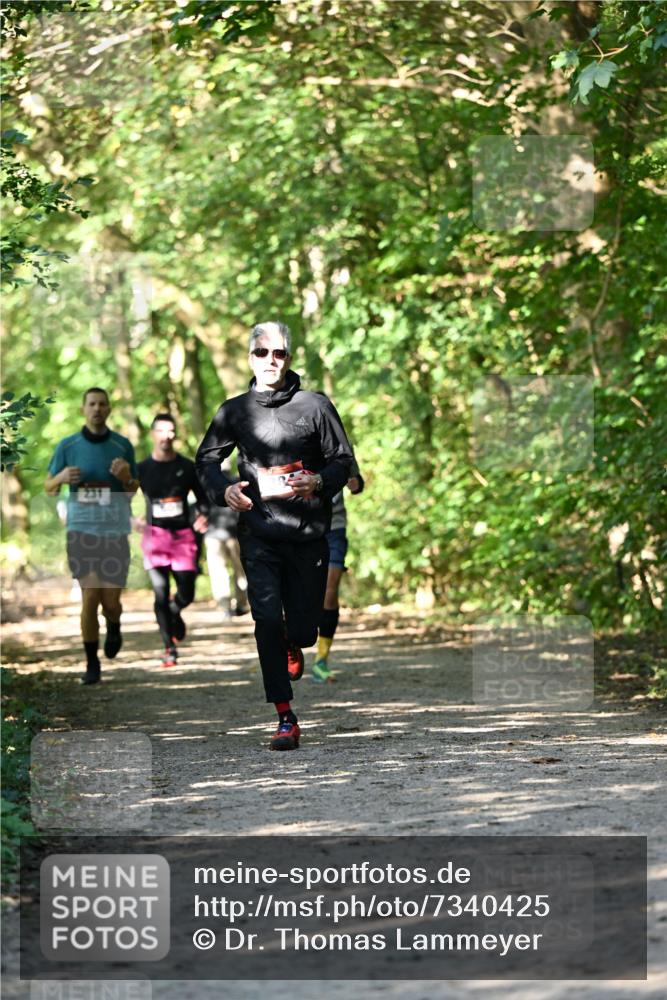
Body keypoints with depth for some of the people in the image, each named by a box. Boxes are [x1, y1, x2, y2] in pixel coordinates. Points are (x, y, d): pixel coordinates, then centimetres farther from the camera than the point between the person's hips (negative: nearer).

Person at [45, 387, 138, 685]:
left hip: (115, 532, 1)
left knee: (110, 601, 0)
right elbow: (49, 488, 9)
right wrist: (61, 477, -14)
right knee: (89, 597, -8)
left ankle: (113, 627, 37)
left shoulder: (123, 445, 2)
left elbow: (133, 491, 10)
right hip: (81, 530, 0)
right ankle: (92, 664, 5)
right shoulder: (68, 446, 1)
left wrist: (126, 477, -13)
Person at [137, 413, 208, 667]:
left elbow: (202, 496, 12)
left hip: (183, 535, 1)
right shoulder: (143, 469, 4)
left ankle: (173, 612, 38)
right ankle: (169, 648, -3)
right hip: (155, 534, -1)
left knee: (186, 593, 1)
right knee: (160, 593, -9)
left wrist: (203, 516, -8)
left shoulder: (186, 467, 6)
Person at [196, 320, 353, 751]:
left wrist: (318, 481, -16)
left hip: (308, 533, 0)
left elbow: (344, 460, 6)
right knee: (268, 619, -13)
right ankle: (285, 718, -9)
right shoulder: (235, 411, 6)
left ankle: (293, 648, 45)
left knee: (304, 628, 5)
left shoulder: (315, 405, 2)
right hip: (259, 533, 0)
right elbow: (207, 459, 16)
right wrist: (225, 488, -6)